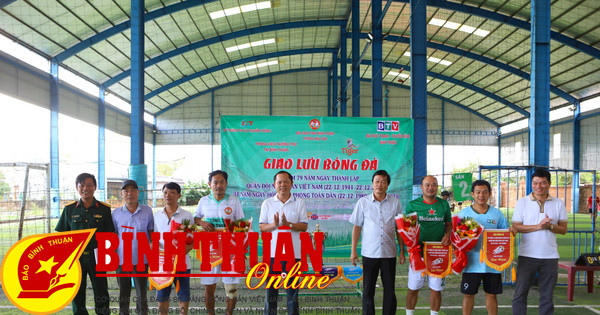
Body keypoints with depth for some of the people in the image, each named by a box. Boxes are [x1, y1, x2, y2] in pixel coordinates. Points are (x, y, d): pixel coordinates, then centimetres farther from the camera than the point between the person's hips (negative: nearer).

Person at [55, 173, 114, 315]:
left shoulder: (104, 209, 1)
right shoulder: (69, 209, 4)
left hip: (97, 257, -1)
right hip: (75, 257, 1)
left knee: (101, 296, 3)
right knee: (77, 294, 8)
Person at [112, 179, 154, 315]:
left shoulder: (147, 211, 1)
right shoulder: (116, 213, 4)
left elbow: (152, 233, 7)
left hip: (141, 259, -1)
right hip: (121, 259, 1)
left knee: (142, 295, 4)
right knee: (123, 295, 11)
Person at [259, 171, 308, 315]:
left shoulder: (299, 203, 5)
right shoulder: (267, 203, 9)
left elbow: (304, 226, -1)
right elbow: (261, 227, 4)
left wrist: (288, 224, -18)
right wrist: (274, 225, -16)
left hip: (293, 253, -1)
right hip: (272, 252, 1)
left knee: (292, 289, 3)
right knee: (271, 288, 6)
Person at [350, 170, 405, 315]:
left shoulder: (395, 202, 3)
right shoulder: (363, 202, 1)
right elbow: (357, 227, 5)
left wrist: (402, 251, 5)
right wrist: (353, 251, 1)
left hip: (389, 253, 1)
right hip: (369, 253, -1)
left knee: (389, 289, 7)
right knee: (368, 289, 6)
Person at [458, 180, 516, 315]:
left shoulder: (497, 214, 6)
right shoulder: (464, 213, 1)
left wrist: (511, 231, -12)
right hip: (472, 262, -1)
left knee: (491, 294, 11)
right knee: (468, 294, 6)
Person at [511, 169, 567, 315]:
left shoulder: (558, 204, 7)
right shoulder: (522, 202, 2)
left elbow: (563, 229, 6)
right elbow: (516, 226, -5)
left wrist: (550, 226, -14)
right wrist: (538, 226, -16)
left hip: (550, 256, 2)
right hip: (527, 255, -2)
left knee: (547, 296, 8)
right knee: (520, 294, 1)